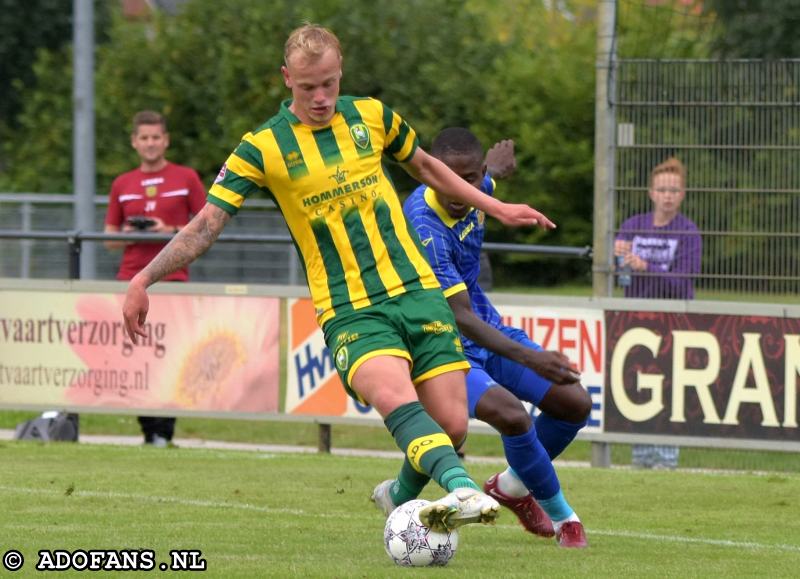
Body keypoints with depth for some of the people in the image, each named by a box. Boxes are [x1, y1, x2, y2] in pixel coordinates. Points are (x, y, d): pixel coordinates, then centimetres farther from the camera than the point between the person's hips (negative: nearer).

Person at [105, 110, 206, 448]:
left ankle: (164, 432, -8)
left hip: (171, 279, -3)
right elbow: (109, 239, 18)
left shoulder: (186, 179, 6)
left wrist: (171, 232, -10)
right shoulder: (122, 185, 14)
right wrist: (127, 235, -5)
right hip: (131, 279, 3)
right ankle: (147, 430, 4)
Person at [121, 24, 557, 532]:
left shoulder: (371, 116, 9)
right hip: (350, 312, -4)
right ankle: (463, 489, -51)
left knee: (451, 425, -5)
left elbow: (425, 166, 27)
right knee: (394, 397, -32)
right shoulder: (264, 148, -2)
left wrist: (495, 207, 30)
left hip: (418, 292, 4)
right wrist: (144, 279, -14)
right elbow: (206, 224, -4)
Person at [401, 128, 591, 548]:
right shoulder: (425, 229, -33)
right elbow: (461, 317, -37)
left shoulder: (473, 192, -10)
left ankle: (513, 485, 27)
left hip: (486, 328, 8)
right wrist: (529, 359, -45)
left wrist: (492, 168, 41)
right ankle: (560, 514, -6)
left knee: (575, 404, 1)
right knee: (511, 415, -30)